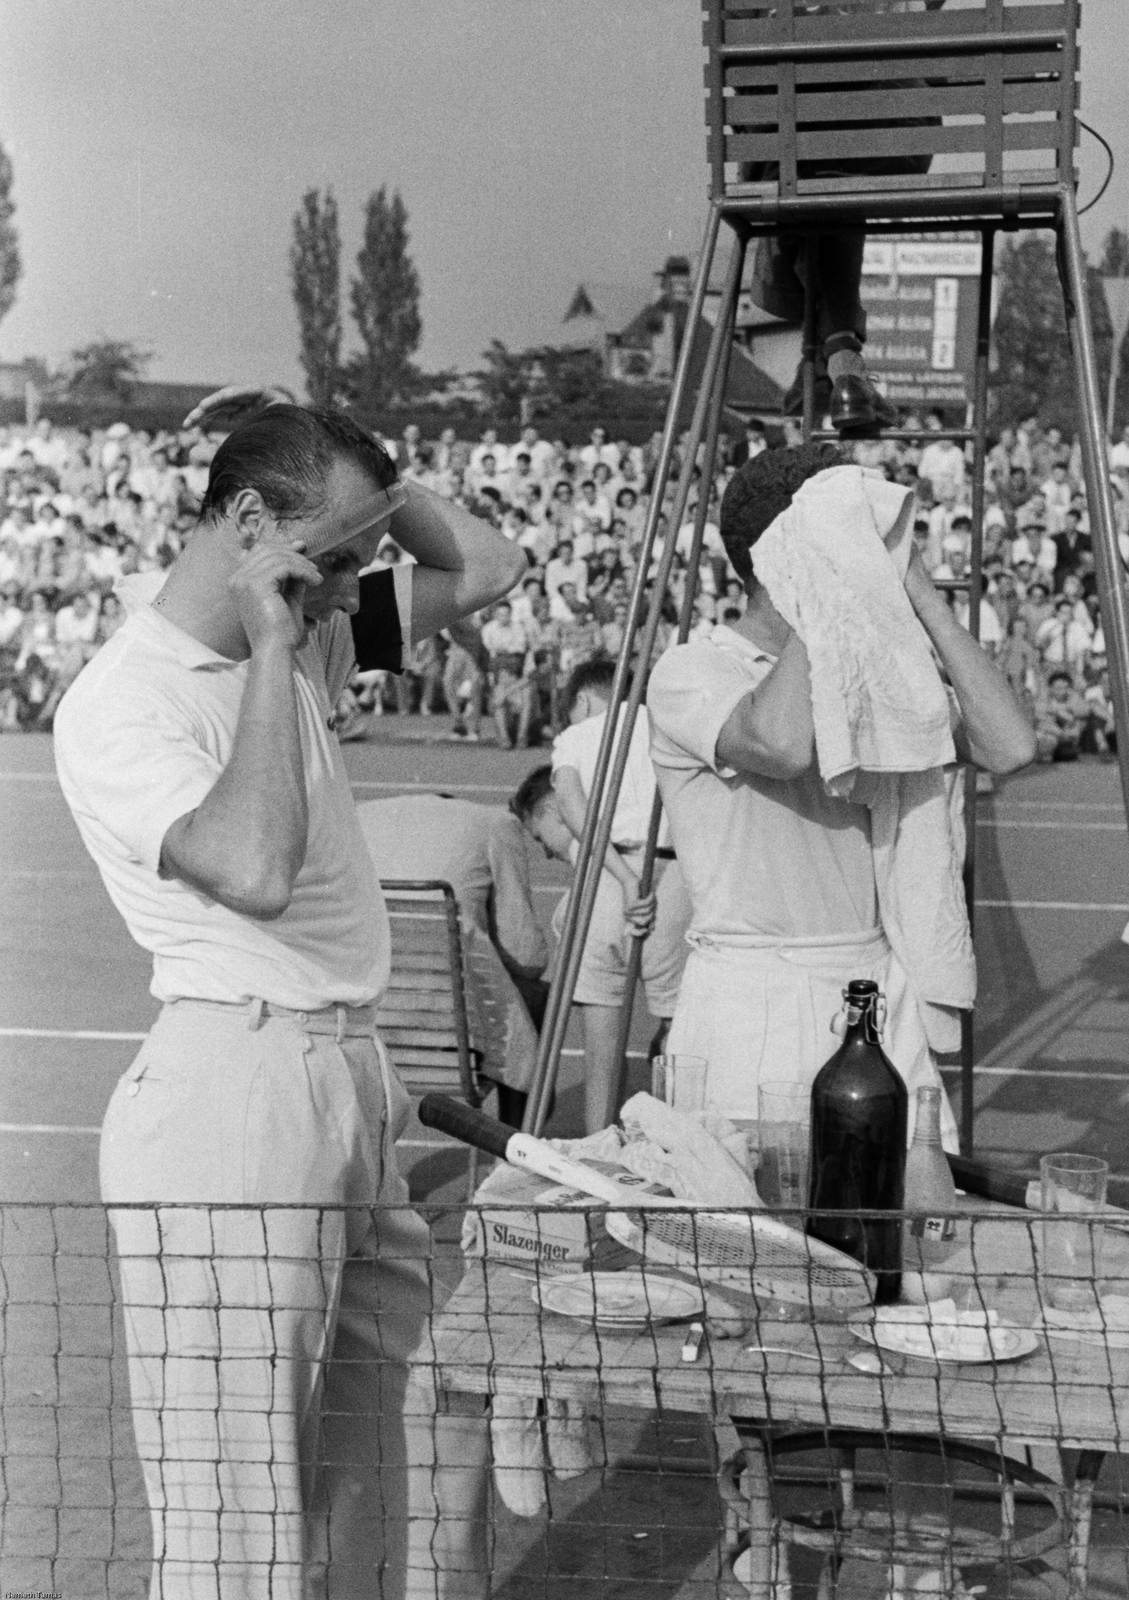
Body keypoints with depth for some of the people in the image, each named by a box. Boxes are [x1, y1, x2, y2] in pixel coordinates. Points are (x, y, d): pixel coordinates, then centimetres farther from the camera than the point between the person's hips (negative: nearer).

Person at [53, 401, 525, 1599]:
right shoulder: (119, 704, -11)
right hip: (229, 1091, -9)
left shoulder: (303, 640, 13)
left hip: (350, 1084, 9)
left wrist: (369, 487, 7)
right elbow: (255, 867, -27)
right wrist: (270, 647, -18)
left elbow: (483, 567, 23)